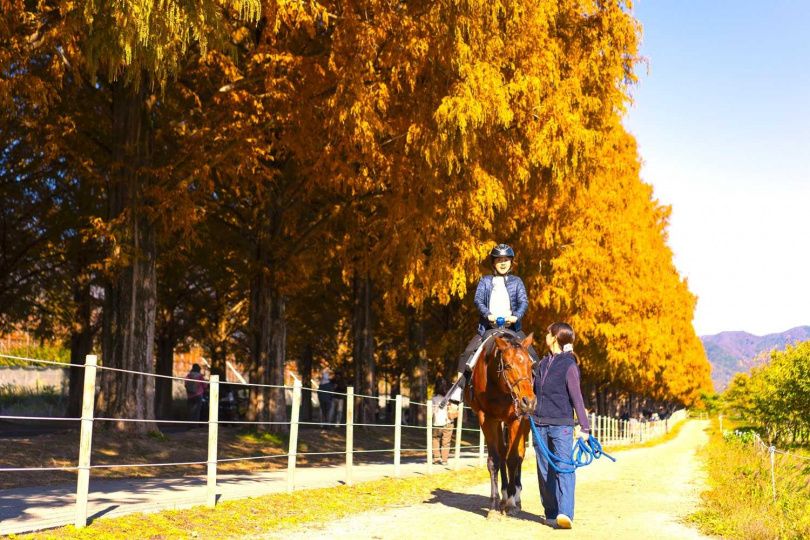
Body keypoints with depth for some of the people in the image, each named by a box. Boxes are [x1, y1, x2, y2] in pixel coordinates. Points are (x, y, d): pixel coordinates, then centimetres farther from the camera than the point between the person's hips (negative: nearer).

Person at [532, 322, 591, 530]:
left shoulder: (569, 365, -6)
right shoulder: (543, 363, 11)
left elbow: (576, 398, -7)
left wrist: (585, 428, -8)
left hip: (561, 425, -6)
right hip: (540, 424, 6)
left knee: (564, 468, -14)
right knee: (544, 471, 8)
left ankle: (565, 514, -21)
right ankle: (551, 513, 17)